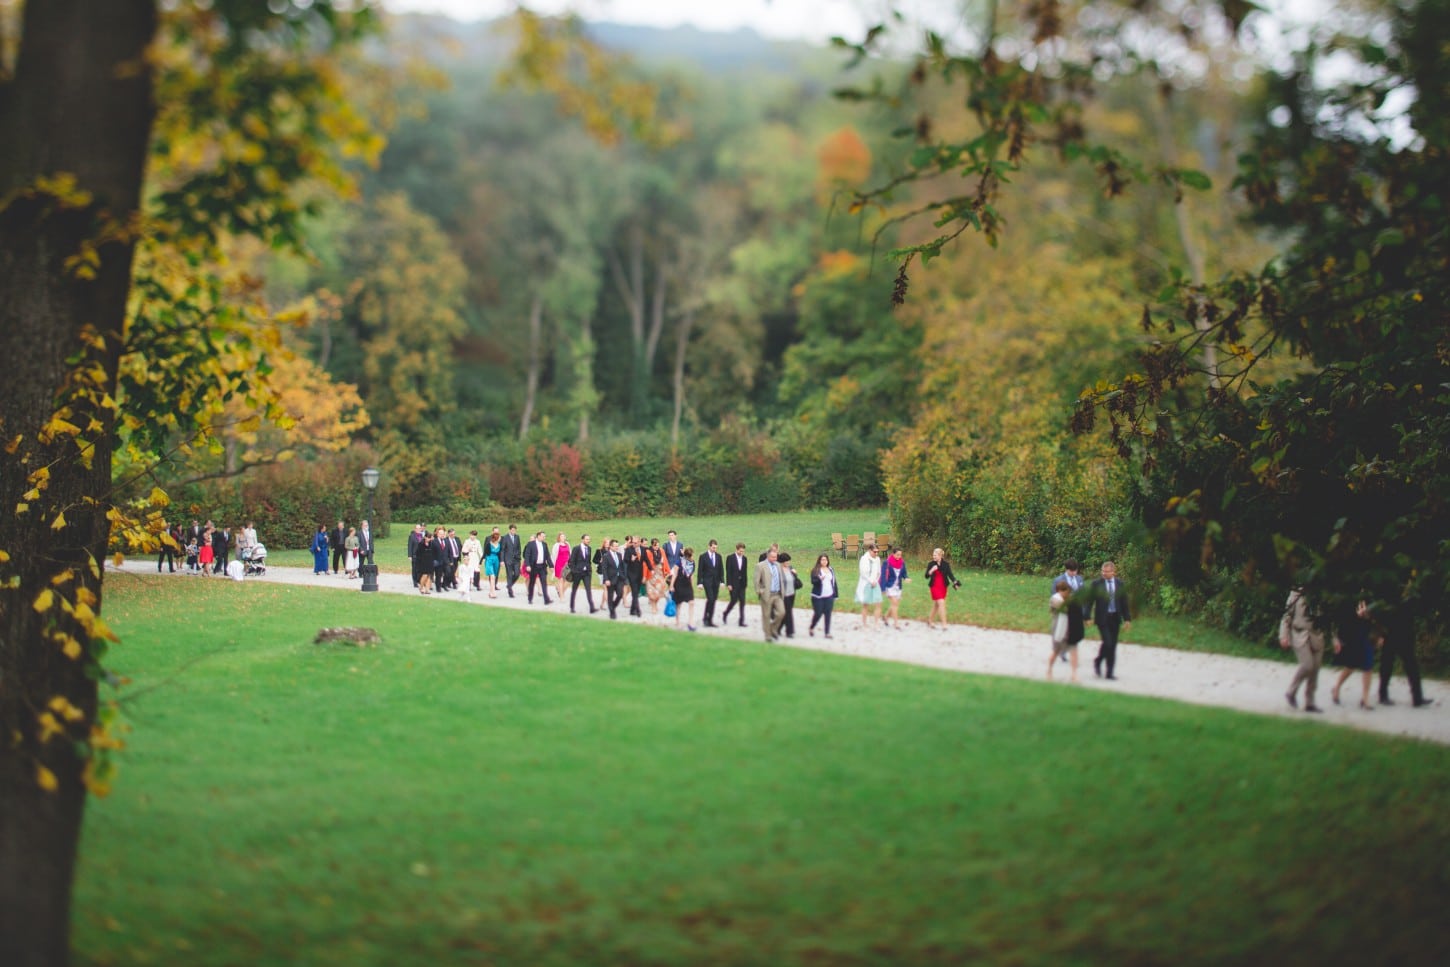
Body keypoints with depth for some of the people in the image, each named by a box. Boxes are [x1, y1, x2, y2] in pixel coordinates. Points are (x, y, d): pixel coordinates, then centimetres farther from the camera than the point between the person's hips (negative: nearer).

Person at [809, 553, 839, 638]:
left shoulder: (831, 570, 12)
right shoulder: (815, 571, -2)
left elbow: (834, 583, 16)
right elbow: (813, 581, -13)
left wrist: (835, 594, 12)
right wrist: (820, 579, -33)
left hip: (829, 596, 4)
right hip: (818, 596, -4)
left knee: (828, 614, 0)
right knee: (818, 614, -2)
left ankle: (827, 633, 3)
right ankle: (811, 628, 23)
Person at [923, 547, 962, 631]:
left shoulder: (946, 564, -1)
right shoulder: (931, 564, -4)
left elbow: (950, 574, -5)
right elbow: (926, 576, -5)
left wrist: (955, 582, -22)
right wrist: (931, 570, -24)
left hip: (943, 587, 3)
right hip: (935, 587, -3)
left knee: (936, 605, 13)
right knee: (941, 603, -14)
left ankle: (929, 621, 31)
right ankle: (944, 624, -13)